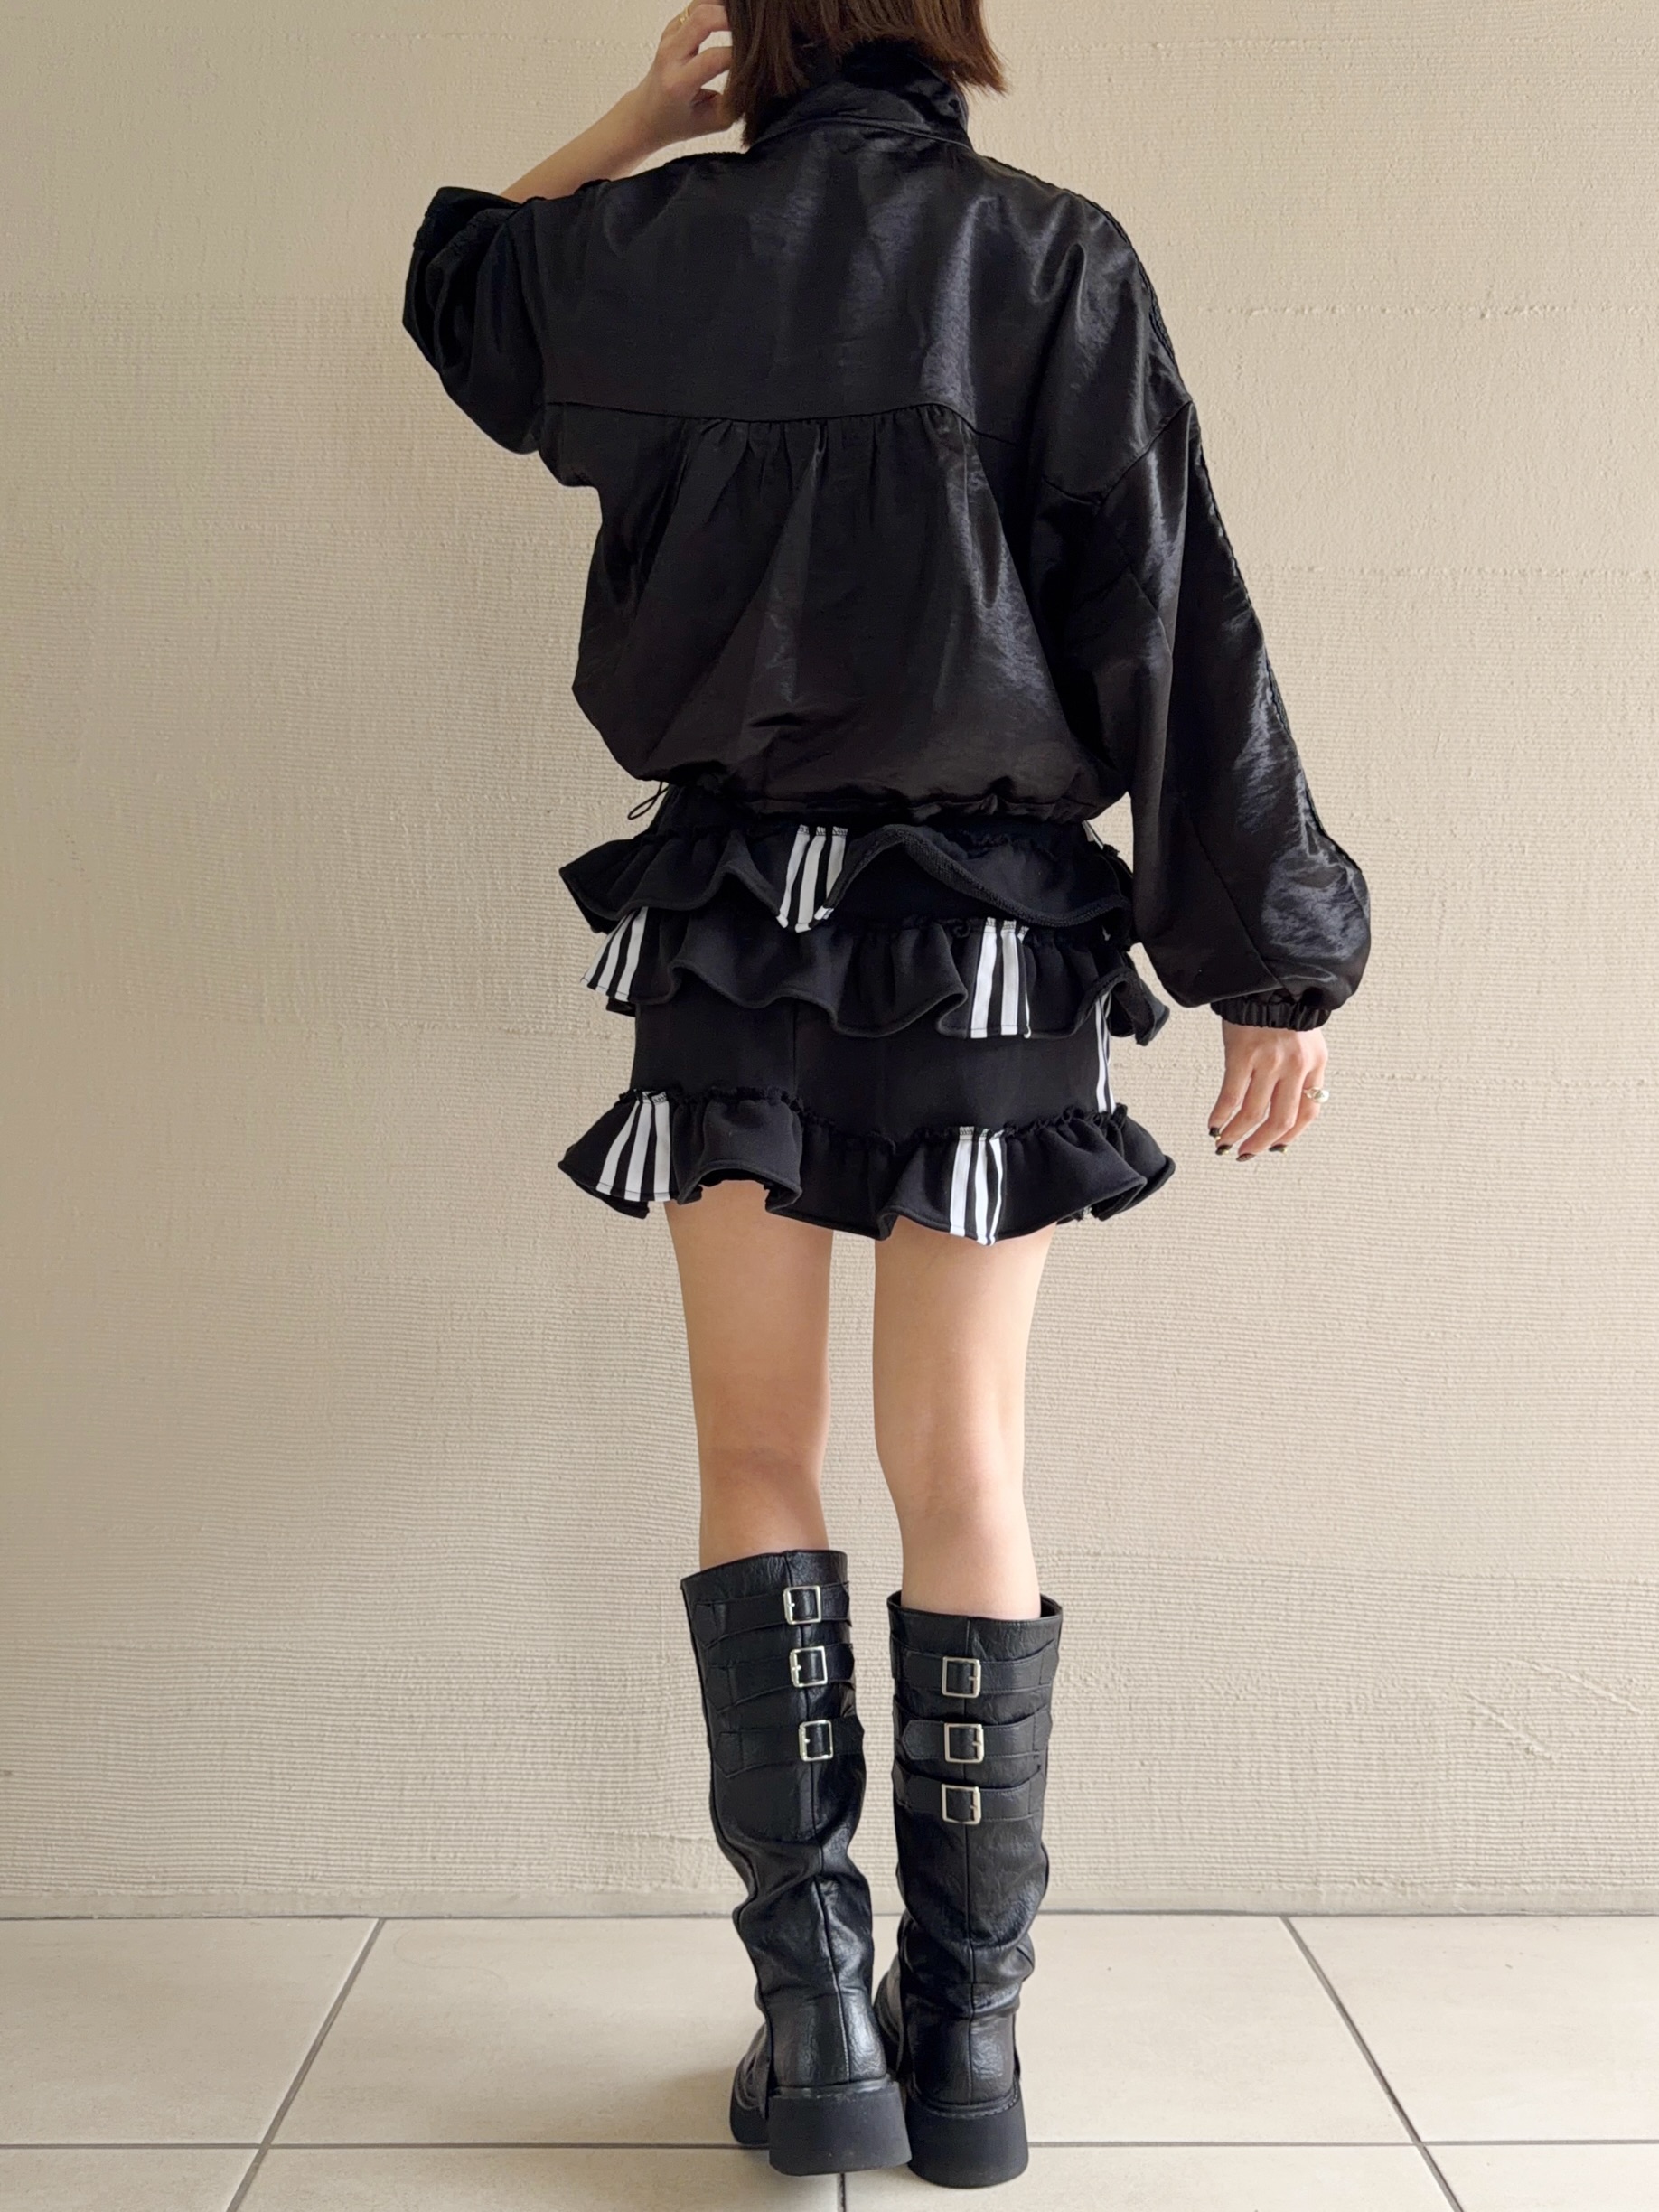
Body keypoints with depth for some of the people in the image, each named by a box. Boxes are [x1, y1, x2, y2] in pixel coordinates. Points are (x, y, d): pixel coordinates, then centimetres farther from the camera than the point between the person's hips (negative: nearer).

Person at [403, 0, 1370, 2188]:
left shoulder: (652, 245, 4)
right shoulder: (1054, 256, -1)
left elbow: (459, 285, 28)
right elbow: (1175, 621, -6)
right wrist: (1268, 960, -3)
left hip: (731, 912, 1)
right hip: (993, 924, -1)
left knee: (760, 1462, 9)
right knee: (967, 1474, 5)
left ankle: (817, 2010, 5)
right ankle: (969, 2030, 11)